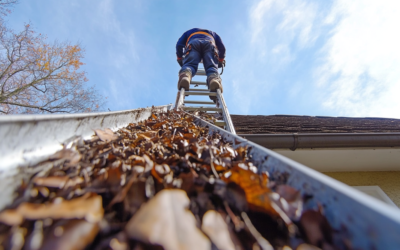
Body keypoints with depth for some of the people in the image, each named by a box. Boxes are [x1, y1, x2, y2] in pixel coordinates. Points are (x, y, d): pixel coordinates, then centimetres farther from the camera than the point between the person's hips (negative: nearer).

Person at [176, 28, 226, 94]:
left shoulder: (189, 32, 43)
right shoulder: (213, 33, 44)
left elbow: (179, 45, 26)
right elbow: (222, 47, 29)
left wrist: (180, 58, 33)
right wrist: (221, 60, 40)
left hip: (193, 44, 0)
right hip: (209, 44, 1)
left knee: (189, 64, -19)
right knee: (211, 66, -17)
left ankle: (185, 77, -54)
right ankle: (214, 79, -52)